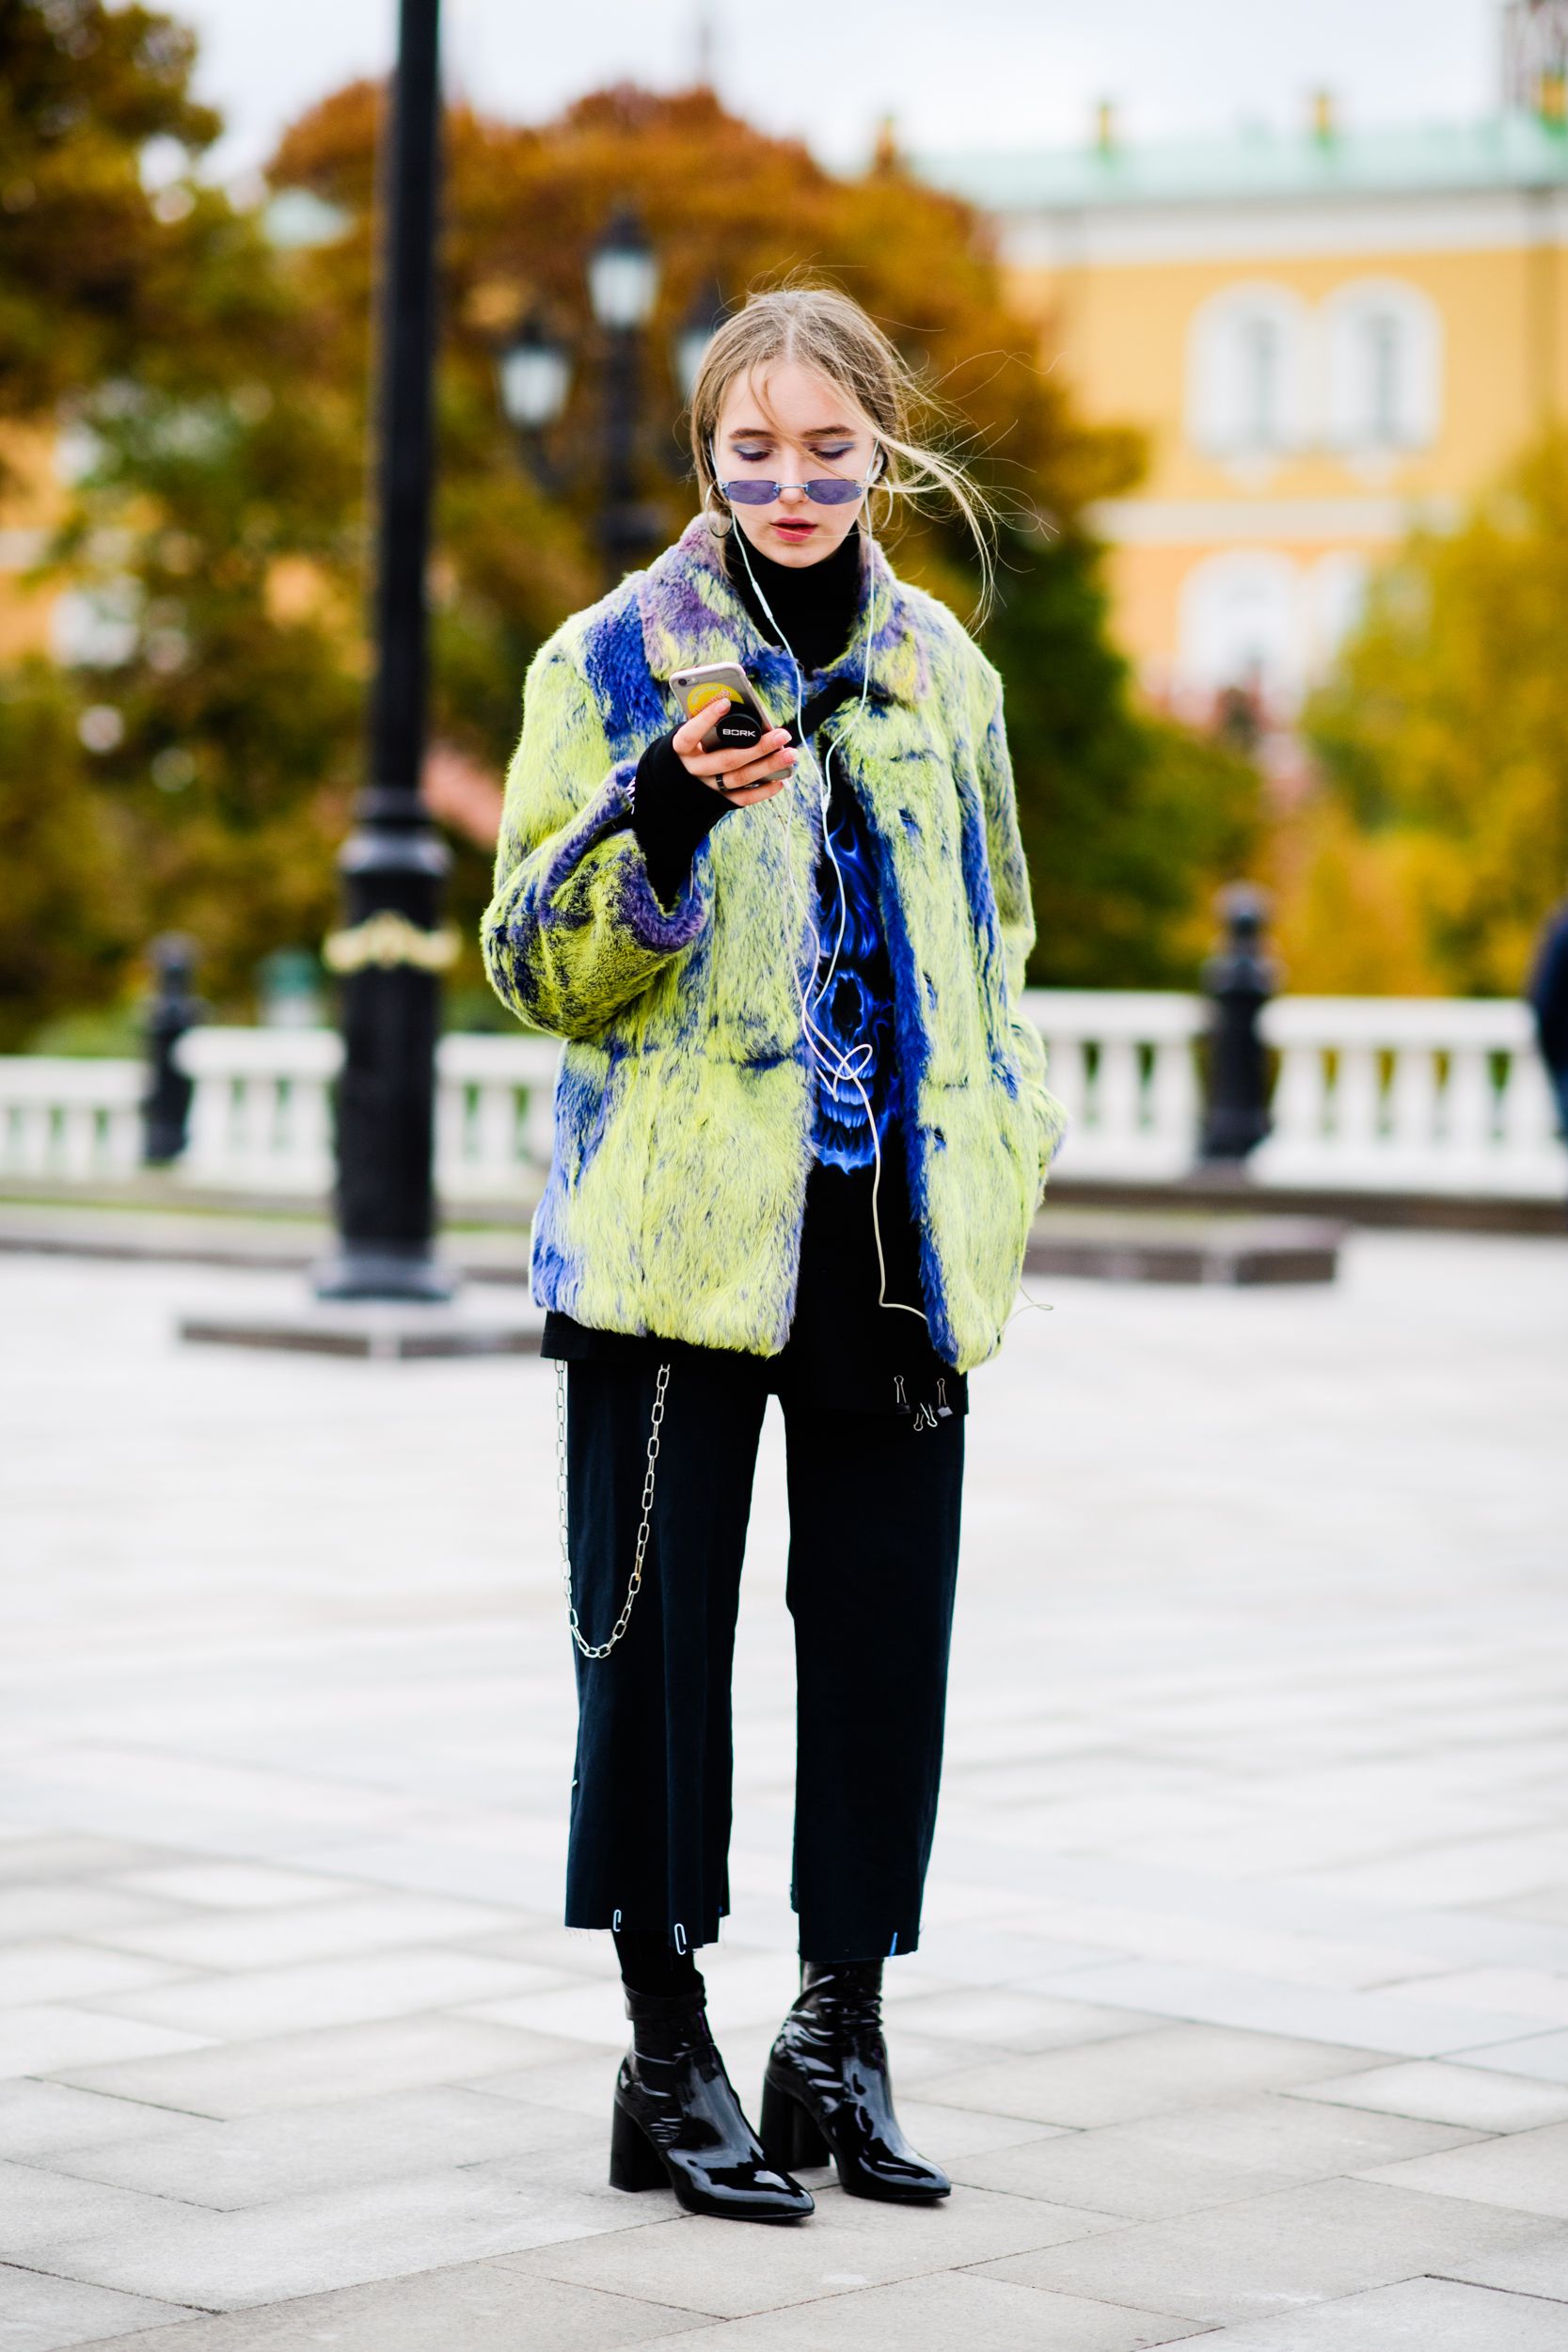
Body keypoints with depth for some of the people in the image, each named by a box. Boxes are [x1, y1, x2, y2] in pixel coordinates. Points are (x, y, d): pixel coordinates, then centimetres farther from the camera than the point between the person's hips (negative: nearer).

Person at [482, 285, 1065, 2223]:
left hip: (893, 1238, 4)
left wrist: (1005, 1173, 15)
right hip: (683, 1230, -4)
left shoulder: (940, 669, 13)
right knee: (658, 1626, -2)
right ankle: (667, 2054, 9)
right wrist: (657, 824, -22)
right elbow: (536, 971, -5)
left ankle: (841, 2029, 19)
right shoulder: (618, 660, -1)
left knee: (884, 1619, 6)